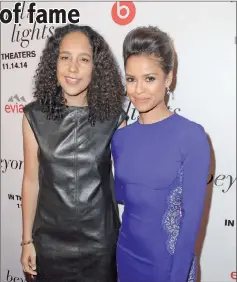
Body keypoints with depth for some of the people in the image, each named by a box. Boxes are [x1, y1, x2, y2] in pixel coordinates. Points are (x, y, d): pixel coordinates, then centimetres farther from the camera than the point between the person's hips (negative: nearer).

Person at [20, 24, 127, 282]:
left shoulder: (114, 118, -9)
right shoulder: (35, 116, -7)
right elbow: (31, 180, -1)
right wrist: (27, 240, 3)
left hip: (100, 238, 0)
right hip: (50, 239, 1)